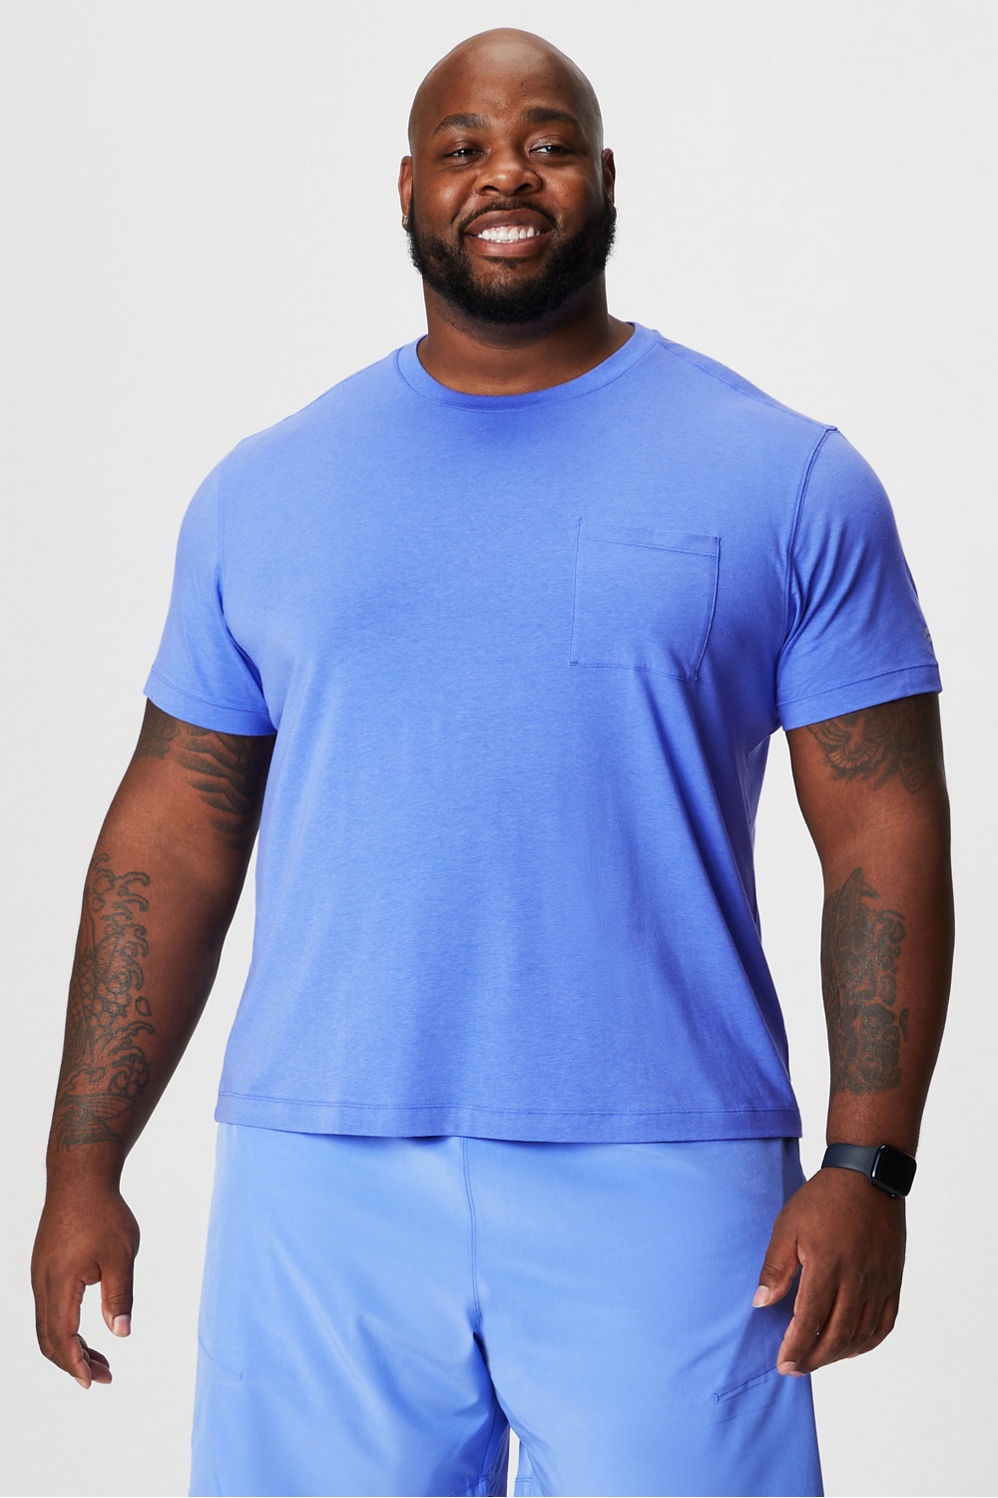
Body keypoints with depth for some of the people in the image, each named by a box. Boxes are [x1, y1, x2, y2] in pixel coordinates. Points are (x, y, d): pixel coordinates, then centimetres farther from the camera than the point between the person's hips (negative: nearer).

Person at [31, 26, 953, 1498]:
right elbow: (171, 842, 11)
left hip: (656, 1195, -2)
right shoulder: (263, 491, 11)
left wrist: (866, 1170, -8)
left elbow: (885, 841, 0)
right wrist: (84, 1164, 5)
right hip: (319, 1186, 2)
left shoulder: (789, 480, 3)